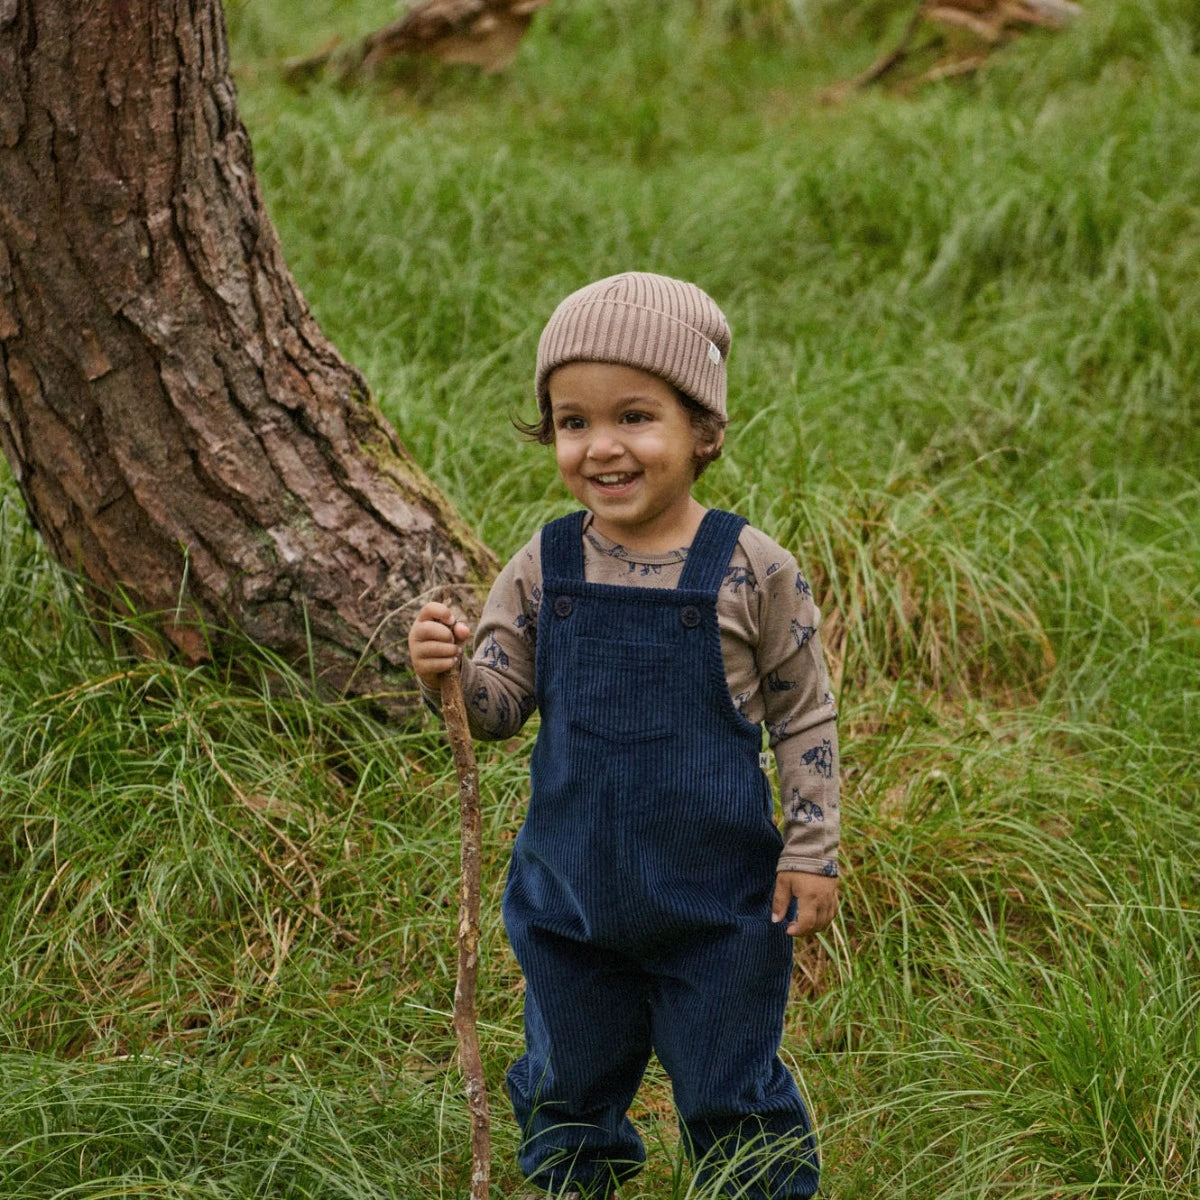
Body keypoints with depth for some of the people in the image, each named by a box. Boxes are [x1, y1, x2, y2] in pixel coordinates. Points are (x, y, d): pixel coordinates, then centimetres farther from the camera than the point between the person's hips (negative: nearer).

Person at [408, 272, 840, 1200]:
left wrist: (812, 851, -6)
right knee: (566, 1092, 21)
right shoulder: (544, 568, -4)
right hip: (569, 897, 4)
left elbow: (805, 717, -4)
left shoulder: (751, 571, -12)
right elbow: (501, 705, -1)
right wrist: (447, 673, -22)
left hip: (718, 903, -3)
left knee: (733, 1103, 11)